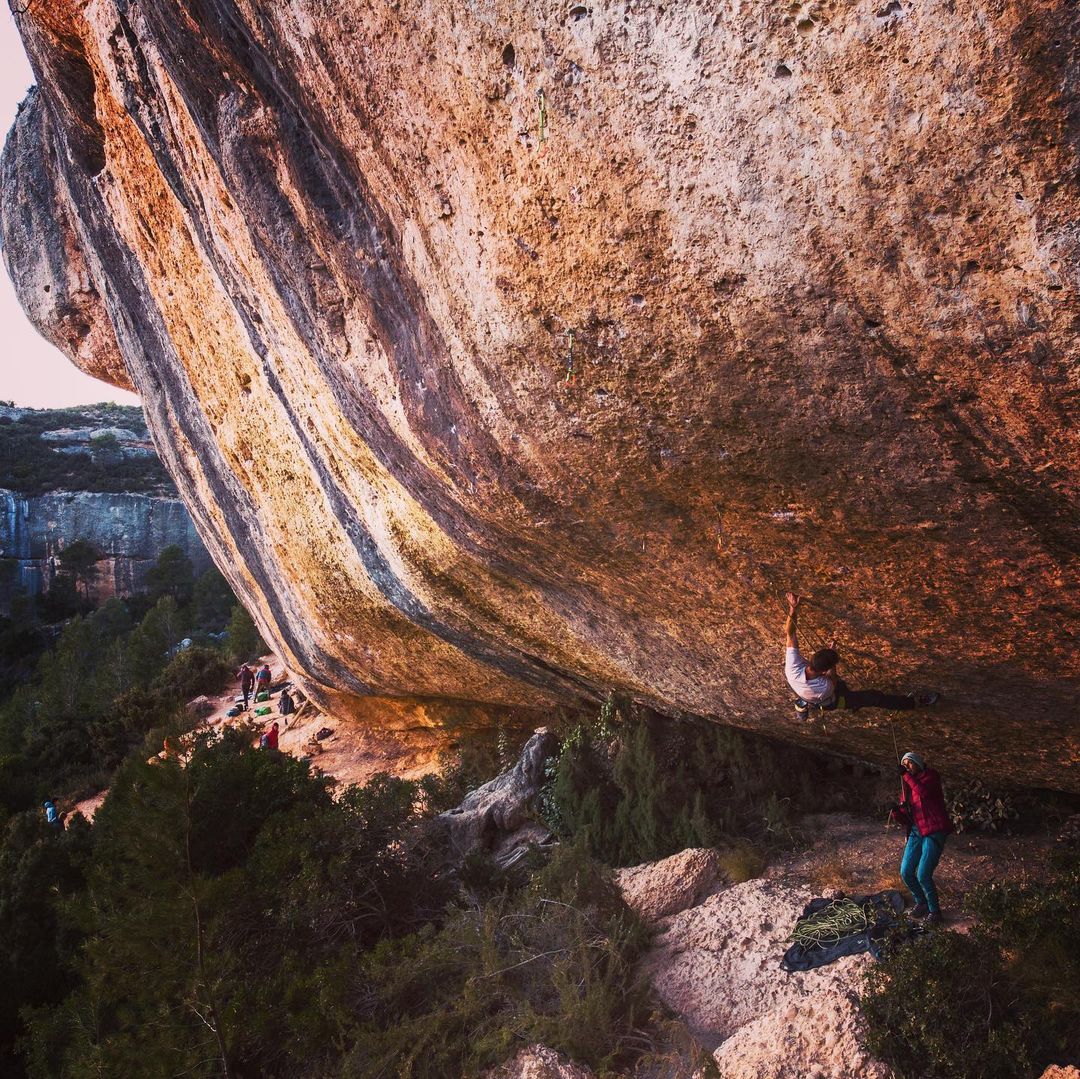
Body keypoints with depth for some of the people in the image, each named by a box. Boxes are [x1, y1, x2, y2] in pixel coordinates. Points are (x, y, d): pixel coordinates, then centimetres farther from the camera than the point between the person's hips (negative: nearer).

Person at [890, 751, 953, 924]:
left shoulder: (931, 776, -5)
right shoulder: (907, 787, 13)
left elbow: (923, 792, -29)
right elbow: (905, 819, 10)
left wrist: (907, 775, -23)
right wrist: (896, 812, -11)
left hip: (934, 832, -7)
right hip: (916, 832, 7)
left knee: (923, 875, -12)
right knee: (906, 872, 3)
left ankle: (934, 911, 10)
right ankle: (921, 903, 27)